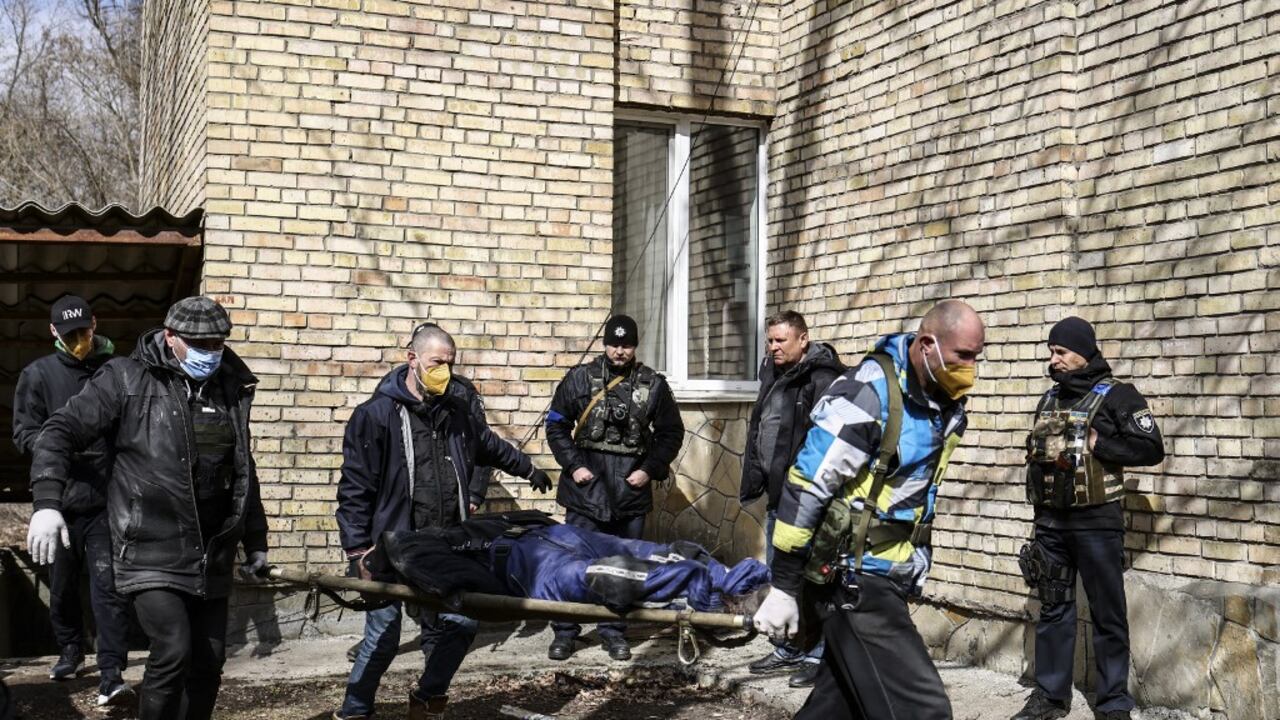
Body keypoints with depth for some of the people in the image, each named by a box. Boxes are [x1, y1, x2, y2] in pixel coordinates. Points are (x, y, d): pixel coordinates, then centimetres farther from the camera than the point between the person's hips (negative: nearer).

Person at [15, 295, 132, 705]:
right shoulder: (38, 375, 3)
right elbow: (23, 433, -1)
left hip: (106, 501, -2)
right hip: (58, 500, 2)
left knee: (109, 587, -8)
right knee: (63, 585, 16)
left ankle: (111, 675, -9)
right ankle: (70, 651, 38)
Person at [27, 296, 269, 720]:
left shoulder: (231, 389, 8)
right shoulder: (128, 379, -6)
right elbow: (62, 432, -7)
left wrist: (255, 541, 21)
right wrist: (47, 501, -21)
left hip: (212, 557, 5)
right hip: (151, 553, -5)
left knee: (209, 662, 8)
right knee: (173, 653, -17)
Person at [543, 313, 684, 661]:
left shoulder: (653, 384, 4)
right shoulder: (580, 378, 1)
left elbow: (671, 433, 11)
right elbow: (556, 425, 6)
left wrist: (650, 469, -1)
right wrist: (573, 465, -5)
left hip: (631, 490, 1)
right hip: (586, 487, -1)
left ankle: (613, 631, 20)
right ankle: (565, 632, 10)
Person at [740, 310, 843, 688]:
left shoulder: (821, 378, -13)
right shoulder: (774, 375, 16)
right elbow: (757, 431, 23)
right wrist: (754, 482, 17)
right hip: (778, 495, 9)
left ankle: (817, 655, 6)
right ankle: (787, 649, 27)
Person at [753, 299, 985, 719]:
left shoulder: (946, 403, 5)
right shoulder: (868, 394, -20)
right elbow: (806, 488, -19)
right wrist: (783, 586, -17)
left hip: (887, 579, 9)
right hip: (851, 579, -9)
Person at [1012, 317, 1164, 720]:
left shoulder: (1116, 396, -6)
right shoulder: (1049, 400, 13)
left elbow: (1151, 448, -13)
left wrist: (1098, 445, -17)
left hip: (1096, 522, -6)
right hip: (1050, 521, 6)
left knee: (1107, 614, 2)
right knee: (1053, 609, 12)